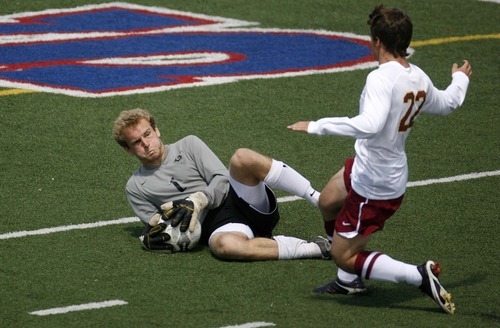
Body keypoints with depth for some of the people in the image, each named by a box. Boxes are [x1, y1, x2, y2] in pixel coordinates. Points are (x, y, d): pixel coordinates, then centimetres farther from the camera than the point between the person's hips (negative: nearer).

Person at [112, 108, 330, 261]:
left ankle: (321, 200, -30)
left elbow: (222, 182, 6)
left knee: (243, 158, -32)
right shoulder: (135, 188, 19)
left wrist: (197, 200, -13)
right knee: (225, 245, -41)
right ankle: (315, 249, -38)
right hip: (215, 224, -1)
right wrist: (154, 238, -12)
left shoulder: (188, 145, 18)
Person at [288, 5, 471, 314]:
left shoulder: (382, 78, -28)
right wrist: (460, 79, 43)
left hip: (375, 187, -9)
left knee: (344, 256, 2)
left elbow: (370, 124, -44)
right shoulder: (419, 79, -1)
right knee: (328, 203, 30)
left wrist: (317, 126, -36)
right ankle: (349, 281, 40)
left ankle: (421, 276, -6)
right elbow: (447, 103, 20)